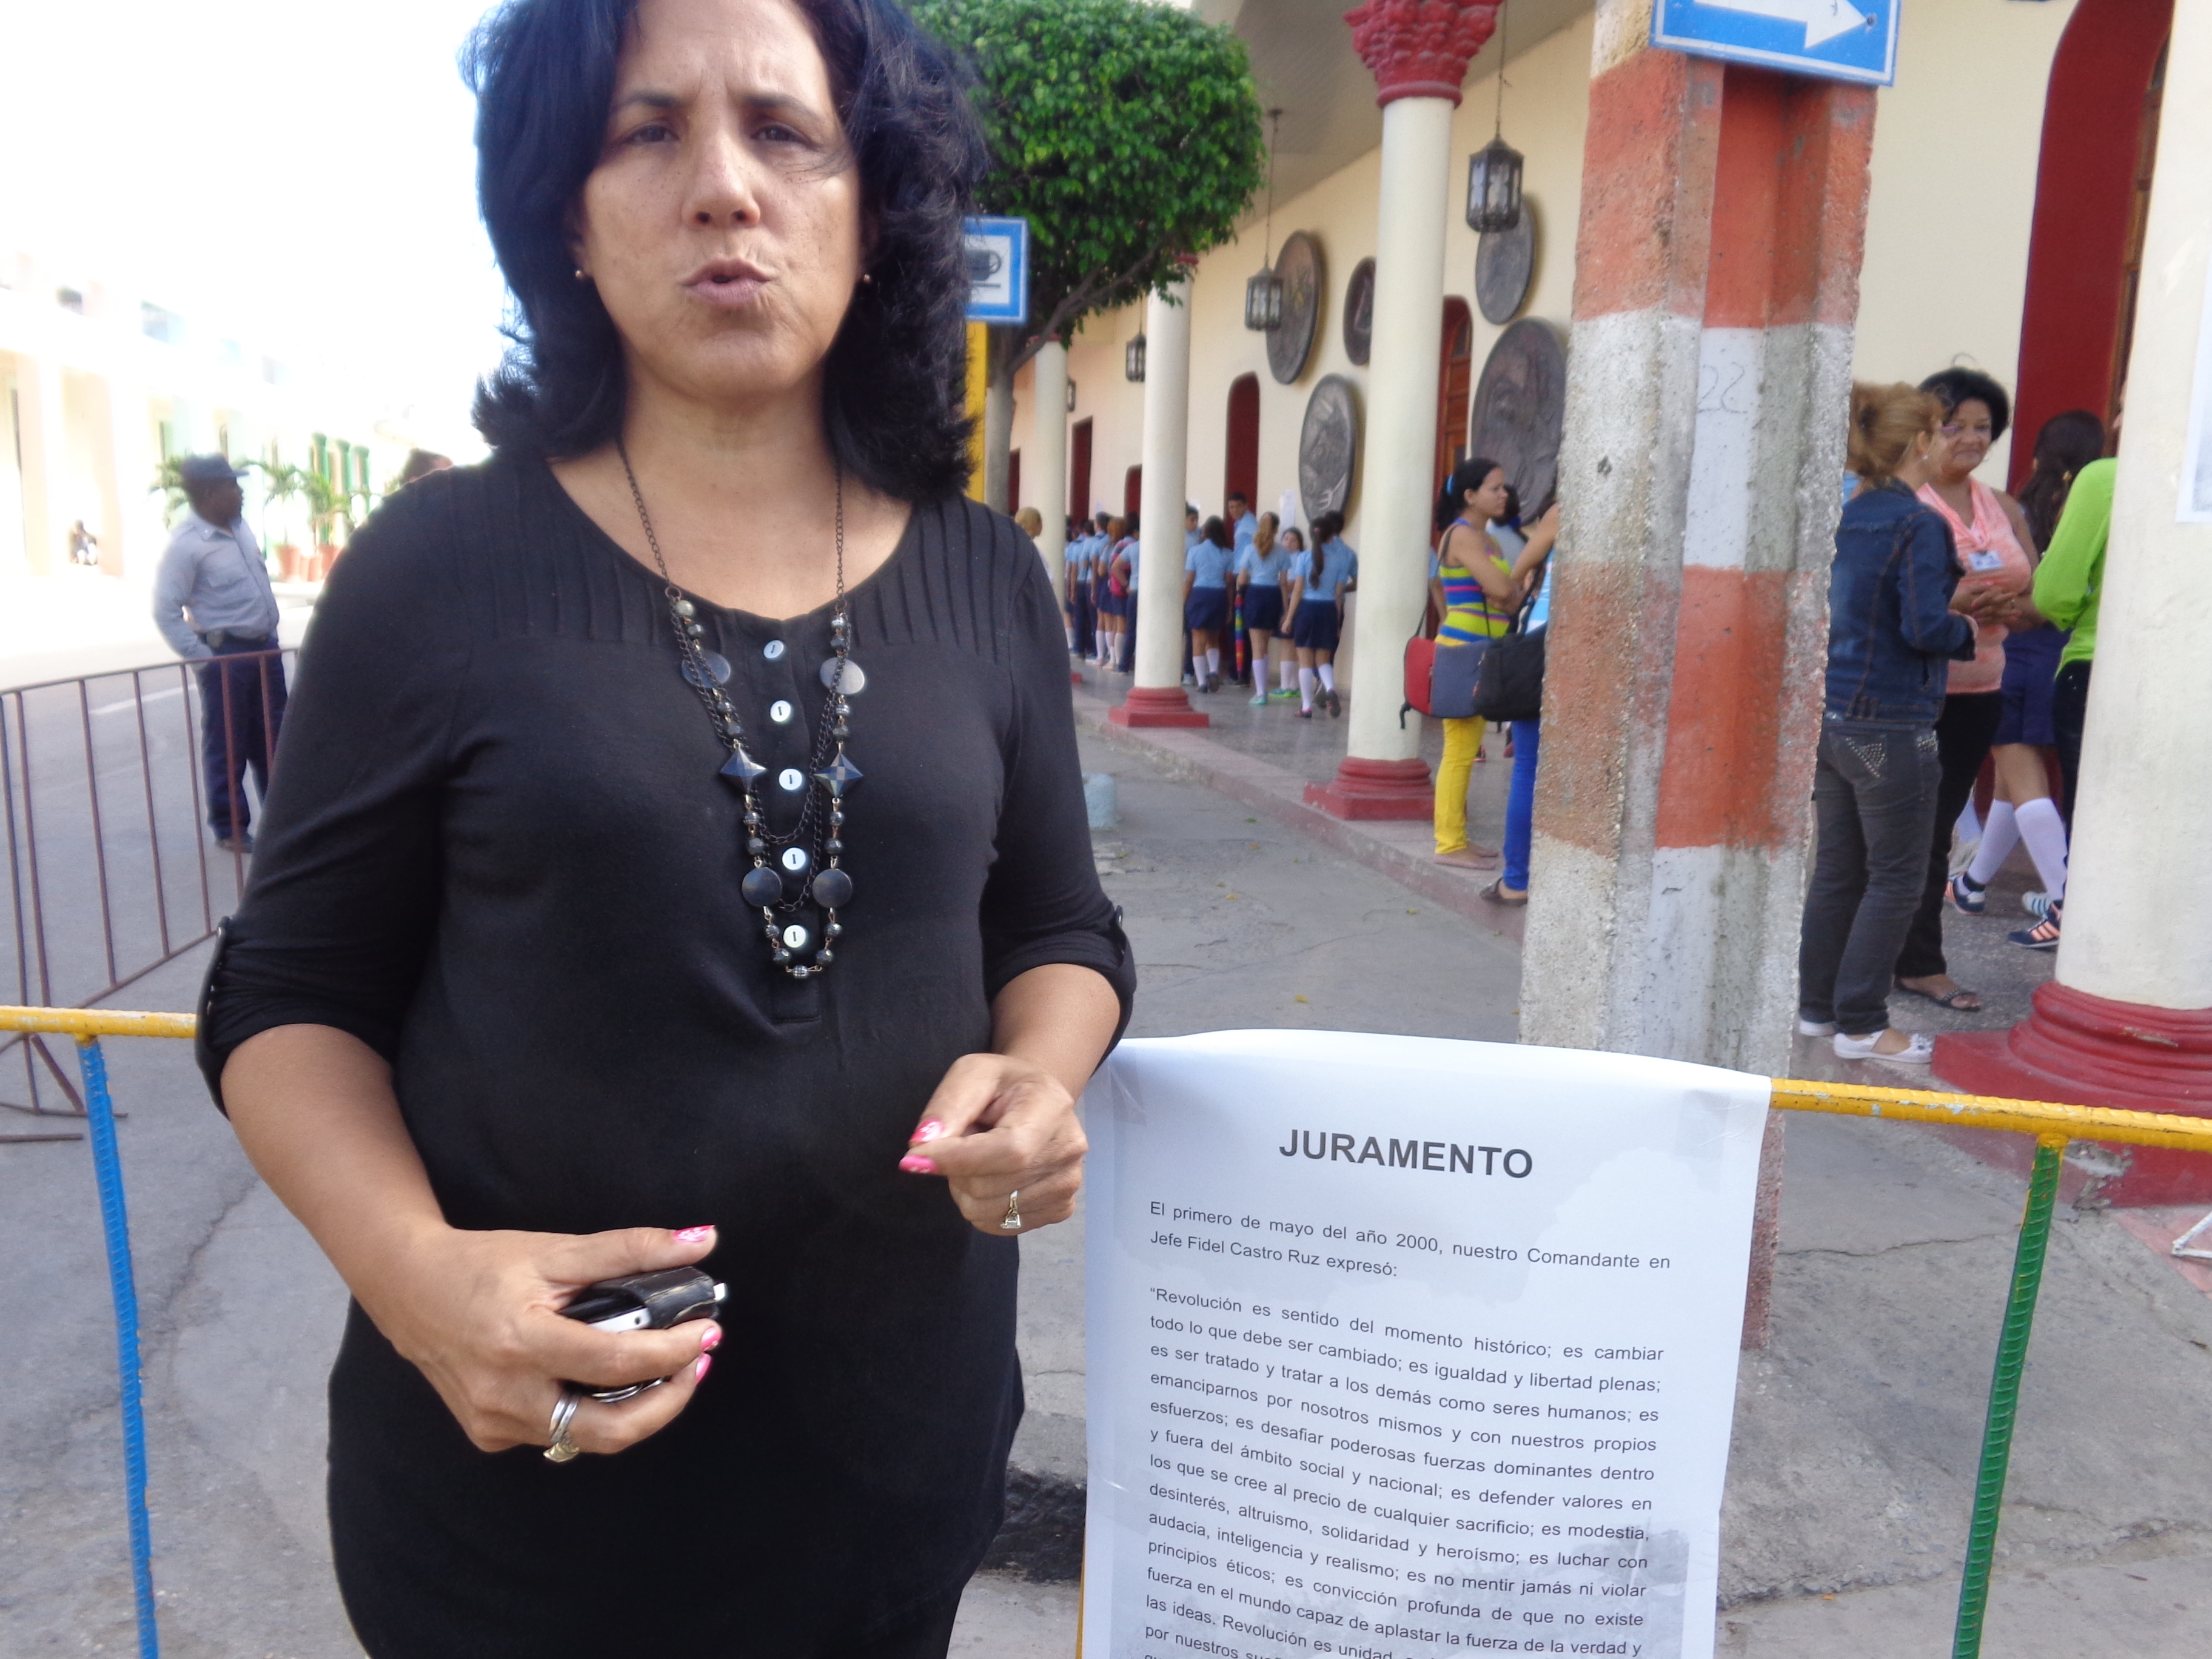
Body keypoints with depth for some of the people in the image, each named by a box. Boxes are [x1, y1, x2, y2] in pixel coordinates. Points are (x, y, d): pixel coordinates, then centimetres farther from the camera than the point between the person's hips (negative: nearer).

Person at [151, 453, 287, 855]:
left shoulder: (240, 526, 6)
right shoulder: (186, 545, -16)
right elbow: (166, 613, -16)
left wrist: (269, 632, 15)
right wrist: (203, 658, -16)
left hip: (265, 647, 7)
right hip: (226, 655, -7)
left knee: (273, 739, 15)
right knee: (228, 746, 4)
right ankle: (230, 829, 15)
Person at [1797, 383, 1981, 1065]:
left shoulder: (1844, 517, 9)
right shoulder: (1918, 524, -13)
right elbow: (1924, 628, -19)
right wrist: (1971, 631, 1)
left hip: (1831, 718, 8)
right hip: (1891, 724, -7)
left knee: (1837, 868, 14)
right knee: (1895, 880, 3)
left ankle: (1816, 1006, 22)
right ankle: (1861, 1023, 8)